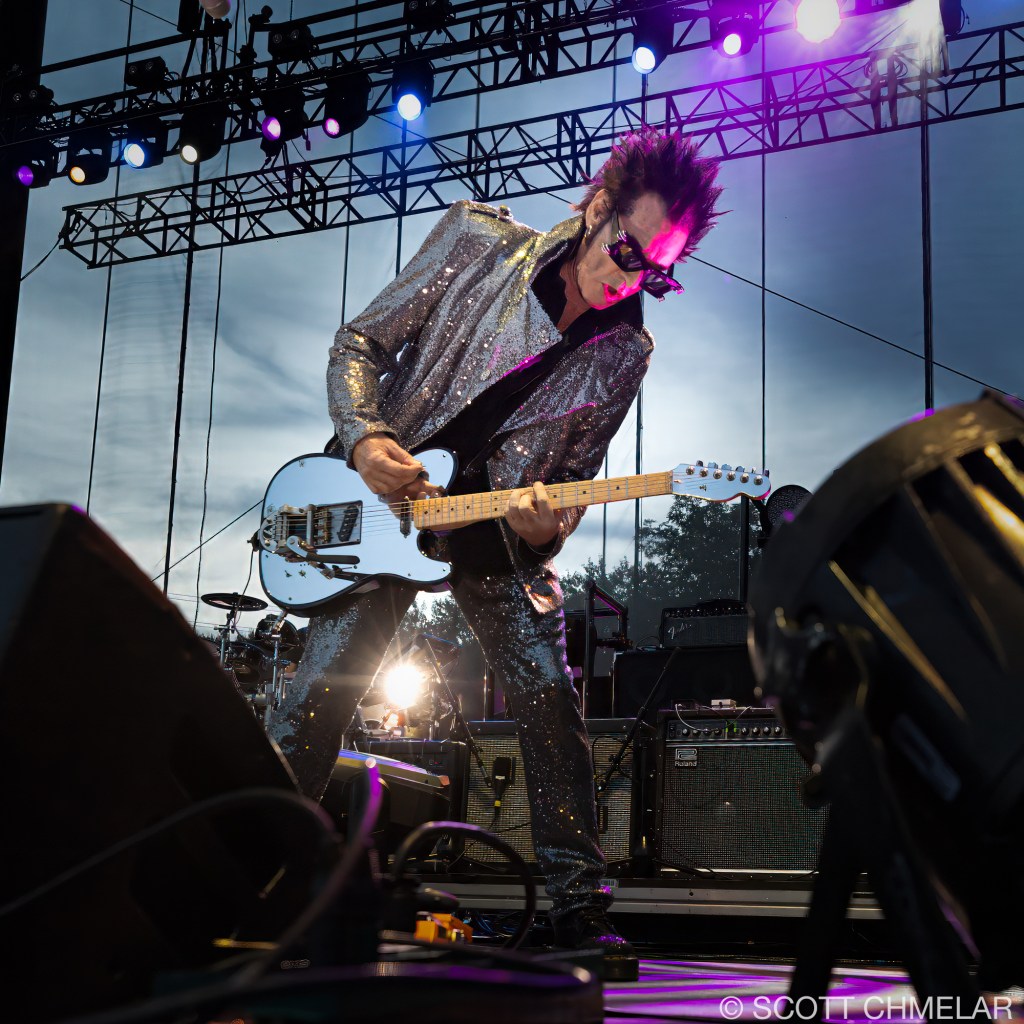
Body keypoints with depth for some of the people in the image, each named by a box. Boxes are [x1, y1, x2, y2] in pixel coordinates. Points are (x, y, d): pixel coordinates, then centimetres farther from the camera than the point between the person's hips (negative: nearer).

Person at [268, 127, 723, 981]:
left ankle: (581, 911, 3)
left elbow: (571, 481, -1)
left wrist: (543, 527, -24)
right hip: (384, 503, -1)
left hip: (501, 532, 1)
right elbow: (359, 343, -4)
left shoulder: (625, 354, -5)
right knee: (319, 695, -7)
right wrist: (365, 438, -21)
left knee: (550, 701, -9)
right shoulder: (478, 239, -9)